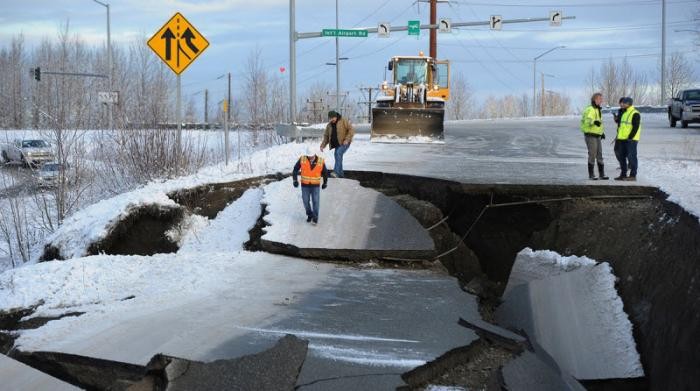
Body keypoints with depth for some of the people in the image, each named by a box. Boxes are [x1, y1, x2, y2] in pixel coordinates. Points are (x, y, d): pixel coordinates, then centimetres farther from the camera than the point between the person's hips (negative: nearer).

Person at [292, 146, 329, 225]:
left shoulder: (321, 161, -13)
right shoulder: (302, 159, -13)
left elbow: (325, 172, 3)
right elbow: (295, 169, -4)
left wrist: (325, 183, 13)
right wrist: (295, 180, -14)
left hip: (315, 185, -1)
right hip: (305, 185, 1)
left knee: (316, 202, -3)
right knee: (306, 201, 8)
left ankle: (315, 218, 9)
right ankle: (309, 215, 30)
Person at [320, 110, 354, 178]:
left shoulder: (343, 121, -8)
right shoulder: (329, 125, 8)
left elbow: (351, 130, -11)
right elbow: (326, 136, 14)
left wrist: (347, 139, -20)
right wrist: (322, 145, 3)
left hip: (344, 143, -7)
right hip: (337, 144, 7)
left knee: (339, 153, -26)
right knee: (337, 157, 1)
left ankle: (336, 172, -34)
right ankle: (341, 174, 14)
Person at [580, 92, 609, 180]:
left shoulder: (598, 109, 14)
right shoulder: (590, 109, -17)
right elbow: (588, 120, -34)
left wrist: (602, 132, 24)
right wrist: (594, 122, -55)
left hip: (597, 136, 9)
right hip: (590, 136, -9)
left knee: (599, 155, 8)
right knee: (592, 155, -7)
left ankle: (602, 174, 12)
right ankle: (591, 175, 1)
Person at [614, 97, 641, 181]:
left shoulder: (635, 114, -11)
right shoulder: (624, 113, 18)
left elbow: (636, 127, -17)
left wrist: (630, 137, -22)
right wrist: (618, 136, 19)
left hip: (631, 139, -9)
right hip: (623, 139, 9)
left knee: (631, 156, -6)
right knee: (621, 156, 10)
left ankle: (633, 175, -2)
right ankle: (623, 174, 17)